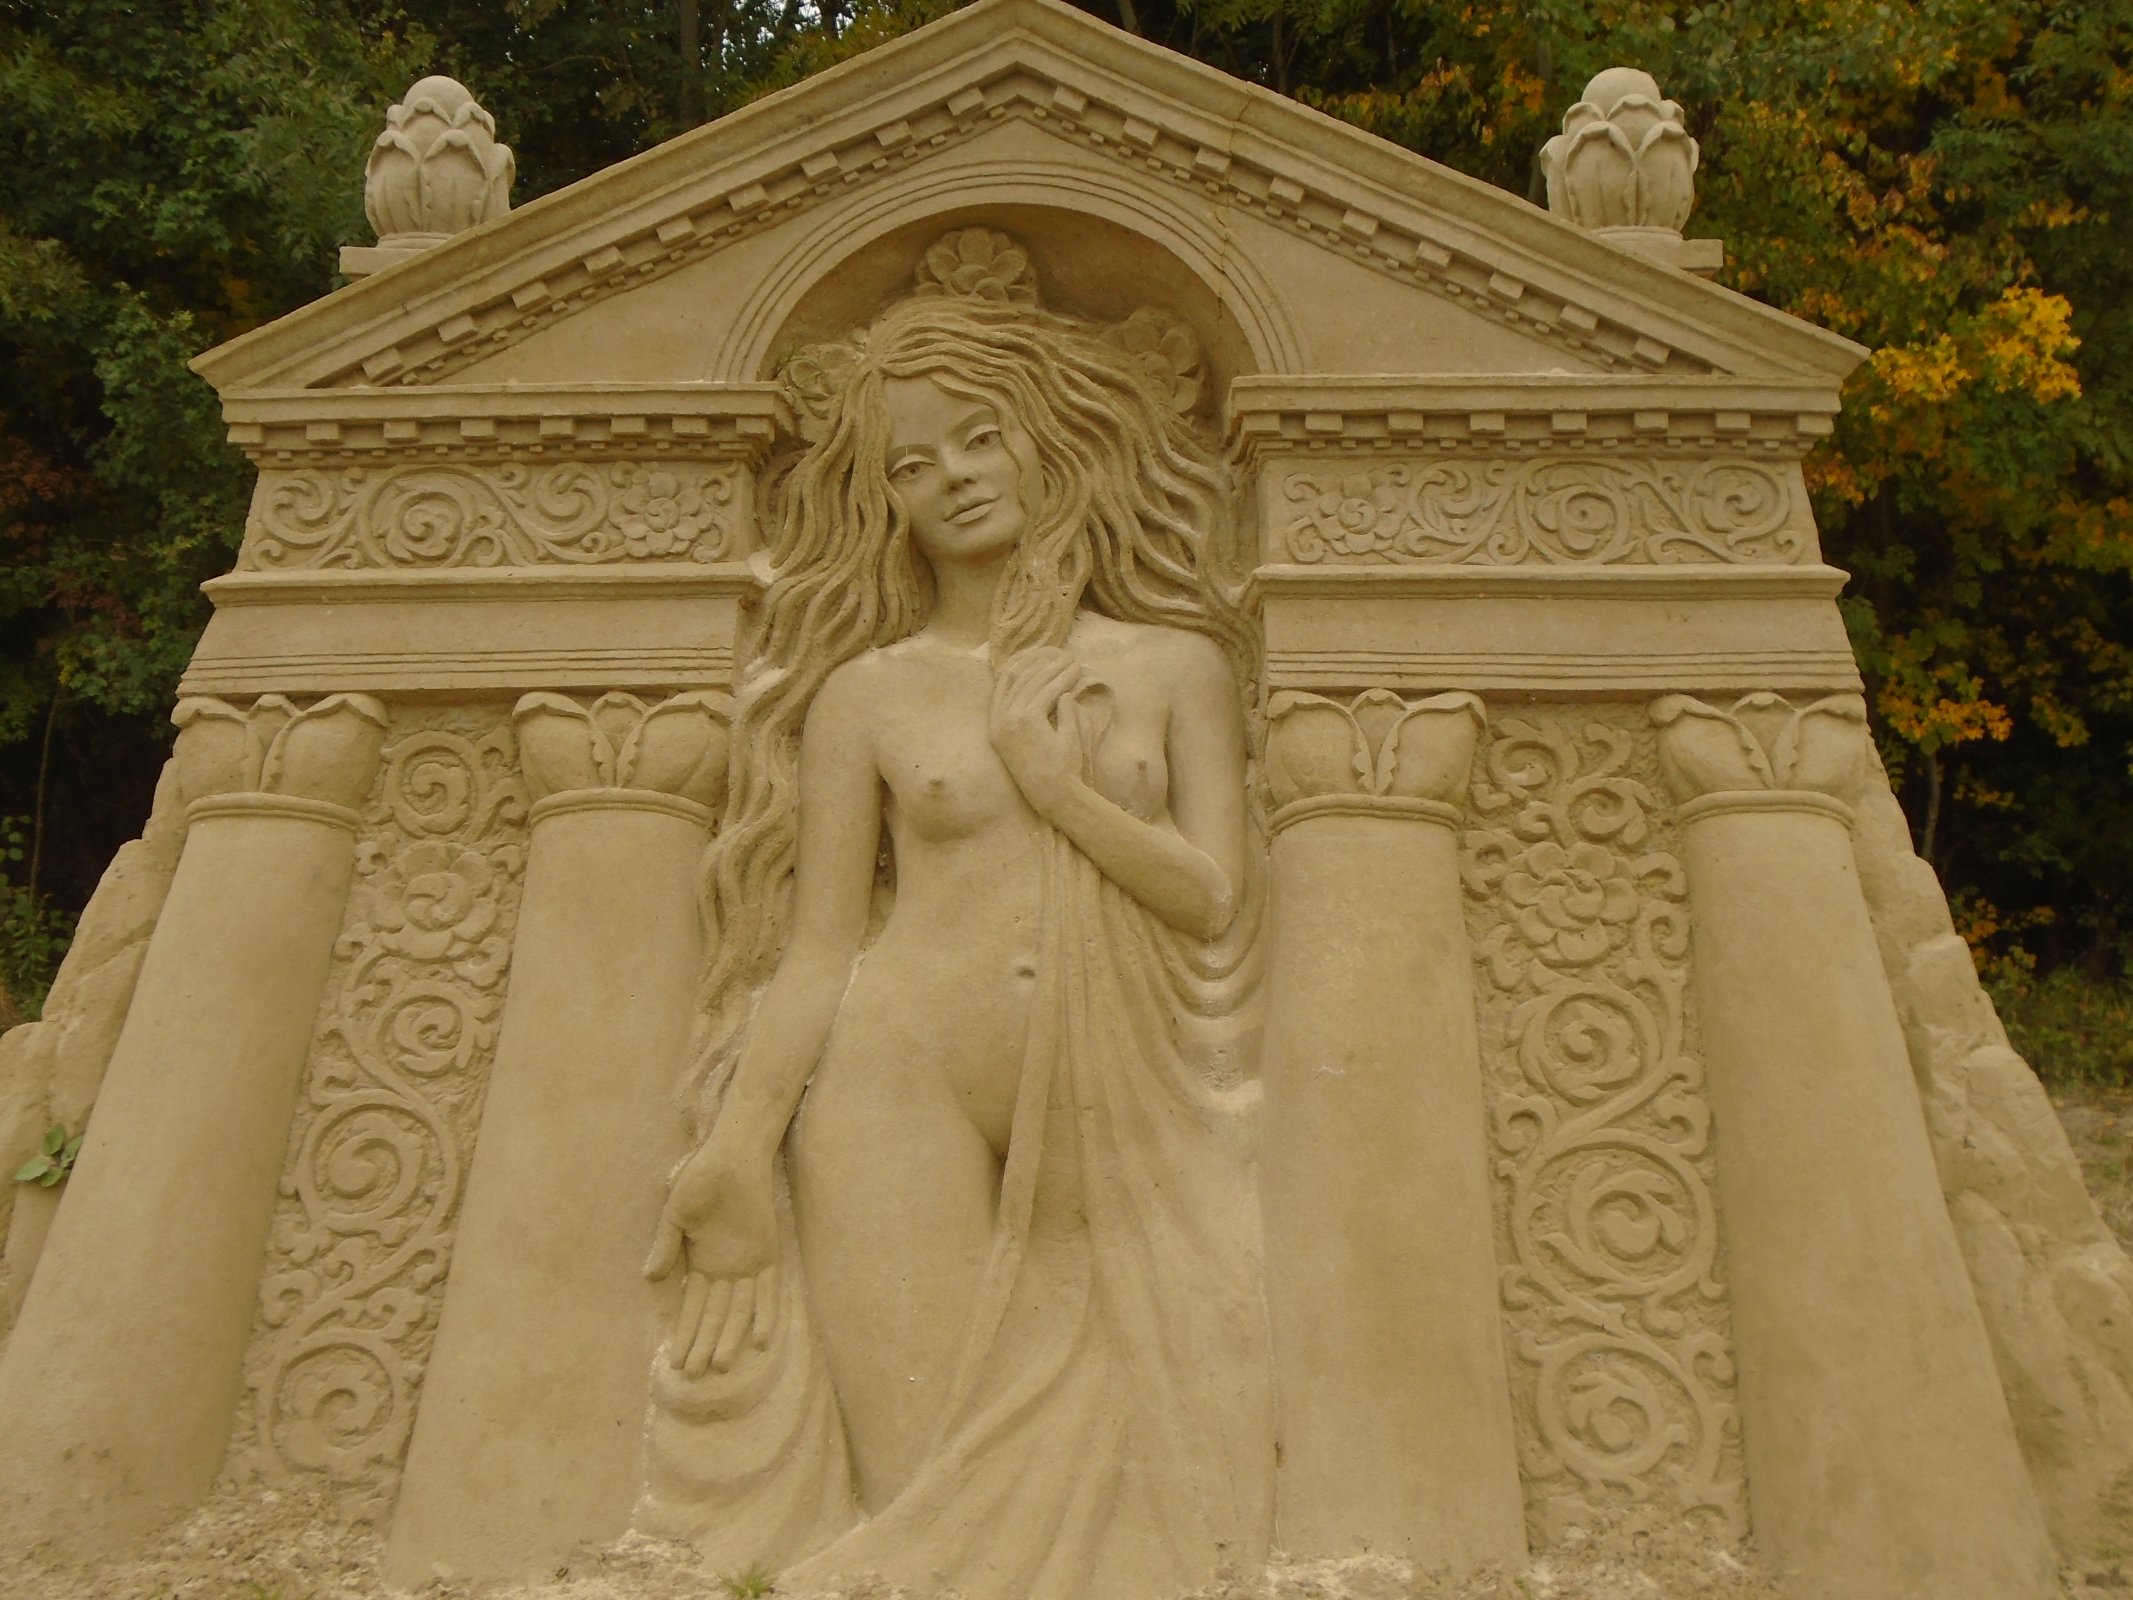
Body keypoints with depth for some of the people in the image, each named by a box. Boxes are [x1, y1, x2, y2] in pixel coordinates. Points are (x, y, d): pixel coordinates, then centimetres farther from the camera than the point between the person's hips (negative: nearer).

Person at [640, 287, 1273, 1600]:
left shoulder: (1174, 664, 8)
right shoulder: (866, 689, 5)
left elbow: (1217, 899, 1)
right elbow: (816, 952, 3)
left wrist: (1056, 785, -5)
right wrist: (739, 1154, -6)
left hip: (1121, 1101, 2)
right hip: (904, 1088, -1)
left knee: (1143, 1484, -1)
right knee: (921, 1493, 0)